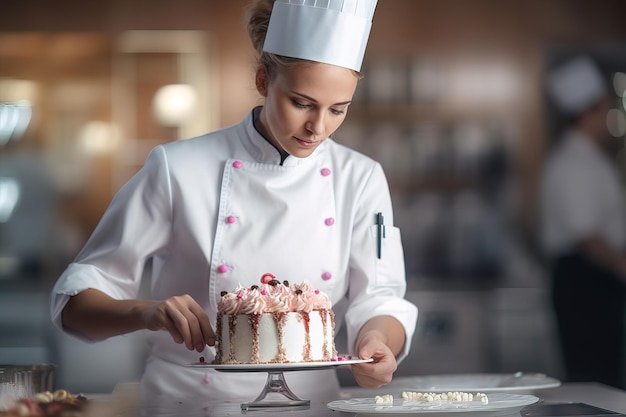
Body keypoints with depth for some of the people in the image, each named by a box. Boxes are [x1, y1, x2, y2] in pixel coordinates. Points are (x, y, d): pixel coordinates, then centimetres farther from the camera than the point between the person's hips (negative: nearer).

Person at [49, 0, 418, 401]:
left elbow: (380, 299, 0)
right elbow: (76, 299, -2)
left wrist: (377, 340, -24)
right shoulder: (178, 169, -5)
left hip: (308, 400, 1)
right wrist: (146, 312, -23)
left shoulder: (362, 180, 5)